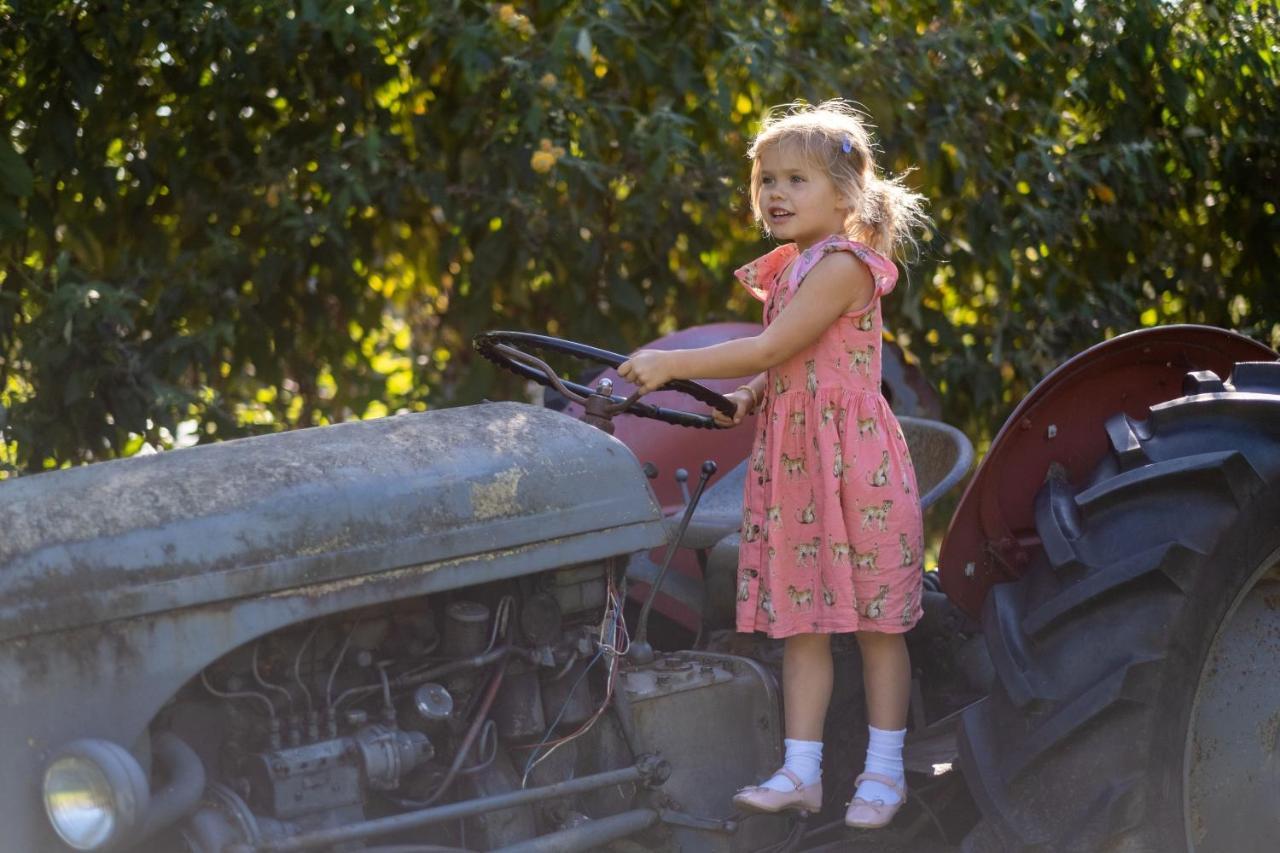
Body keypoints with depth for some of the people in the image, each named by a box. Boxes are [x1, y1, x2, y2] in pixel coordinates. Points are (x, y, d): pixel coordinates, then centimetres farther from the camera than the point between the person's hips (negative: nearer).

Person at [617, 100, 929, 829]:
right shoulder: (789, 270, 13)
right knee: (800, 618, 7)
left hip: (853, 459, -8)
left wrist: (670, 365, -17)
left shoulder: (843, 265, -15)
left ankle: (885, 770, 11)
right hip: (789, 459, 9)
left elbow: (769, 350, -20)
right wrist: (750, 397, 2)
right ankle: (802, 772, 11)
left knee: (875, 618, 2)